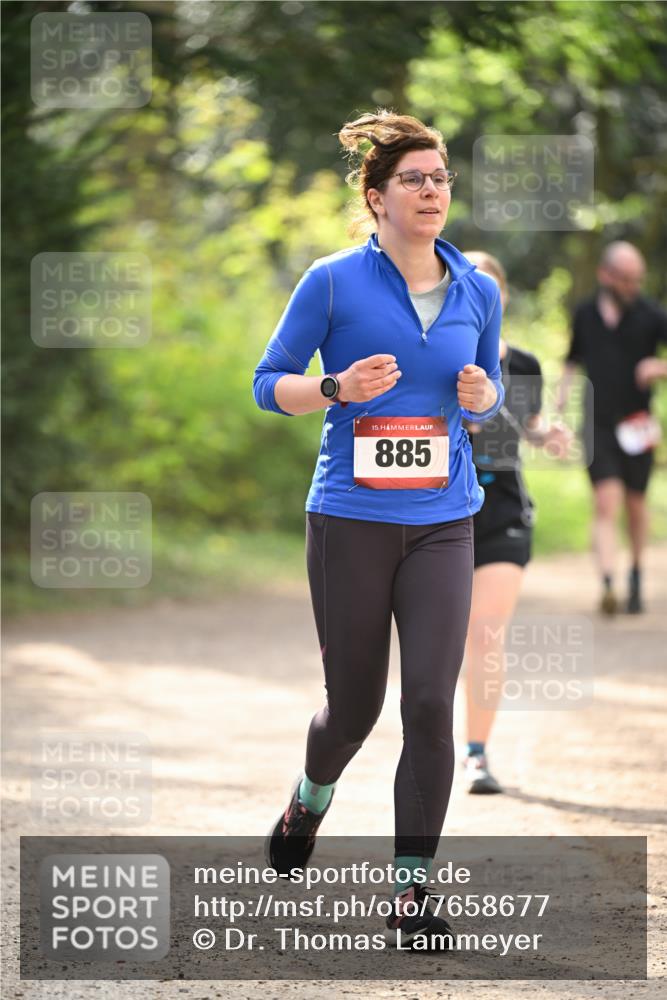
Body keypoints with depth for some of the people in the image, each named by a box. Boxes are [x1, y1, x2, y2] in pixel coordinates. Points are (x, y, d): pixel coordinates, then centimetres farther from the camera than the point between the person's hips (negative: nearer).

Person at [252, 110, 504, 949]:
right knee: (354, 703, 8)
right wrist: (338, 388, -19)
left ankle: (411, 891, -1)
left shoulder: (477, 291, 5)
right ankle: (311, 796, 44)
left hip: (442, 522, 2)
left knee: (430, 704, -9)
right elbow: (269, 384, -1)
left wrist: (481, 395, -5)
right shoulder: (333, 282, -6)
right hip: (351, 519, -2)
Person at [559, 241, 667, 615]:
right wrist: (563, 395, 9)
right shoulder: (585, 314, 5)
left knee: (635, 504, 12)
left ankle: (637, 575, 36)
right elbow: (574, 359, 21)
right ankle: (608, 584, -25)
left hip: (637, 426, 0)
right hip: (598, 426, 0)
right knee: (606, 504, -13)